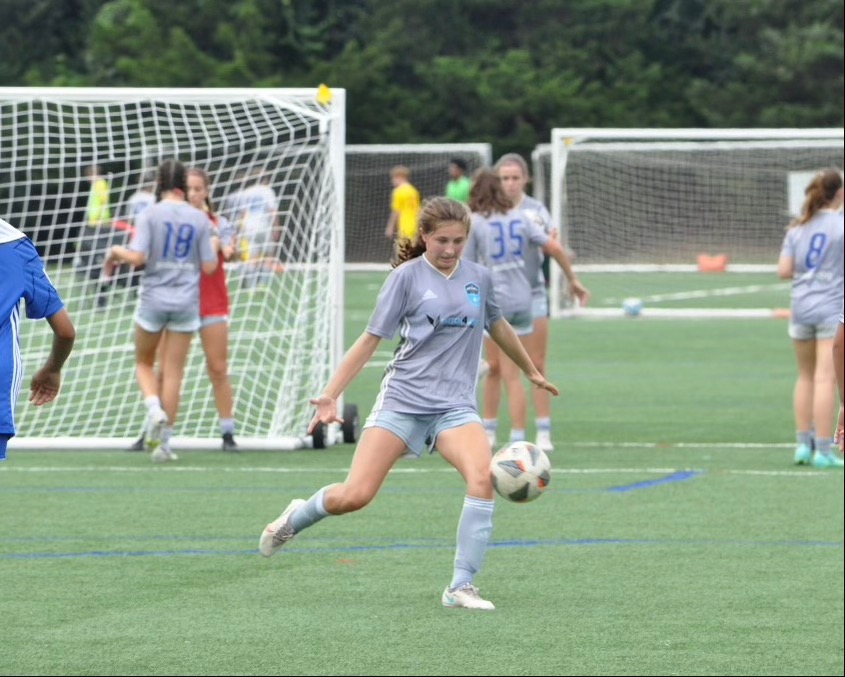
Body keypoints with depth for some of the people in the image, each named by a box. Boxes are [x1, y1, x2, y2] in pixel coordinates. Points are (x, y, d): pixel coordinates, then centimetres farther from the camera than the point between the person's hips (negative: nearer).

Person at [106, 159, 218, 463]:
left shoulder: (150, 214, -7)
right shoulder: (200, 219, -1)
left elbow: (138, 257, -16)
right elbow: (209, 266, -1)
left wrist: (116, 252, 4)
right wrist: (213, 246, 19)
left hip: (153, 300, -1)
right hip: (187, 301, 1)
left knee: (144, 362, 18)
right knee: (174, 372, 6)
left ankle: (154, 409, -10)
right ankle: (163, 441, 5)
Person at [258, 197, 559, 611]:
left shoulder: (478, 278, 9)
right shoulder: (407, 277, -2)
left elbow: (498, 326, 30)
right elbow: (371, 340, 1)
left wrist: (531, 372, 42)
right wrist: (331, 394, -4)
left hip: (455, 405, 3)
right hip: (403, 399, -3)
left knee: (482, 477, -26)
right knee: (355, 496, -11)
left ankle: (461, 587, -19)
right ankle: (296, 518, 23)